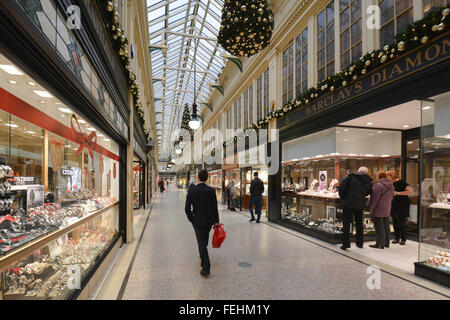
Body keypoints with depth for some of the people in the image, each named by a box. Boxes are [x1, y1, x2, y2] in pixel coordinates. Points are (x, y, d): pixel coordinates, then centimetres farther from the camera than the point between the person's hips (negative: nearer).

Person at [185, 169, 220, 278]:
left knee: (201, 243, 3)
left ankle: (206, 269, 0)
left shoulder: (191, 190, -10)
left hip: (197, 221, -2)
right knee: (204, 239, 27)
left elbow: (187, 208, -9)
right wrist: (217, 221, 5)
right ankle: (203, 256, 47)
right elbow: (215, 208, -5)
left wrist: (191, 219, 6)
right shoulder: (211, 190, -9)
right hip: (209, 220, 2)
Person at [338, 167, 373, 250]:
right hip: (360, 204, 4)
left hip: (349, 203, -4)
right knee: (359, 223, 19)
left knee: (346, 223, 3)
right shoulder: (368, 181, 6)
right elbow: (367, 193, 13)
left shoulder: (351, 177, -6)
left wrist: (343, 197, 4)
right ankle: (360, 243, 29)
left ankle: (346, 244, 1)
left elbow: (341, 188, -11)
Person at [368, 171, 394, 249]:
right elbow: (391, 198, 18)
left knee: (379, 227, -3)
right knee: (386, 226, 16)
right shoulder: (391, 185, 10)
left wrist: (371, 209, -13)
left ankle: (380, 244, 2)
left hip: (378, 210, -8)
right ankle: (386, 243, 24)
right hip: (387, 210, 8)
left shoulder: (378, 185, -18)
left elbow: (374, 198, -19)